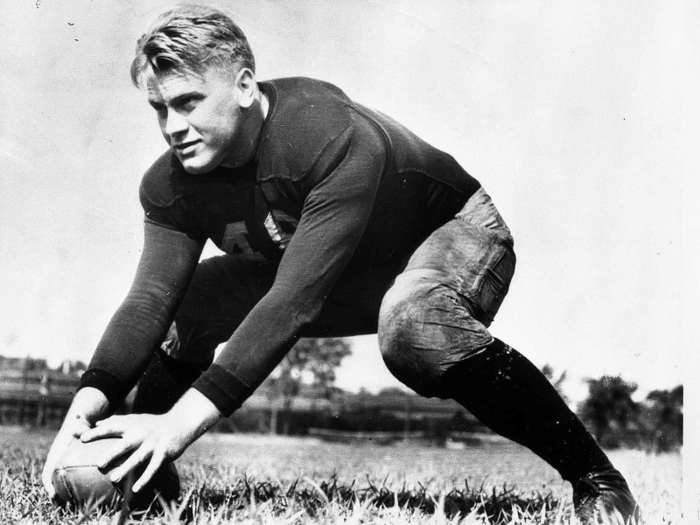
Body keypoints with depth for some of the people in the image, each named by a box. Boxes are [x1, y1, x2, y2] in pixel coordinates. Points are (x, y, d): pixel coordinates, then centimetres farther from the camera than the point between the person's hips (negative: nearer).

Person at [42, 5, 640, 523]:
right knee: (189, 299, -11)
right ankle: (134, 472, 10)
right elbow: (152, 295, -21)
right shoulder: (171, 183, -14)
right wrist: (91, 397, -38)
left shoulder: (337, 137, -37)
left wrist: (188, 415, -49)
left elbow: (294, 300, -43)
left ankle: (594, 475, -26)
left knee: (410, 324, -41)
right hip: (348, 281, 7)